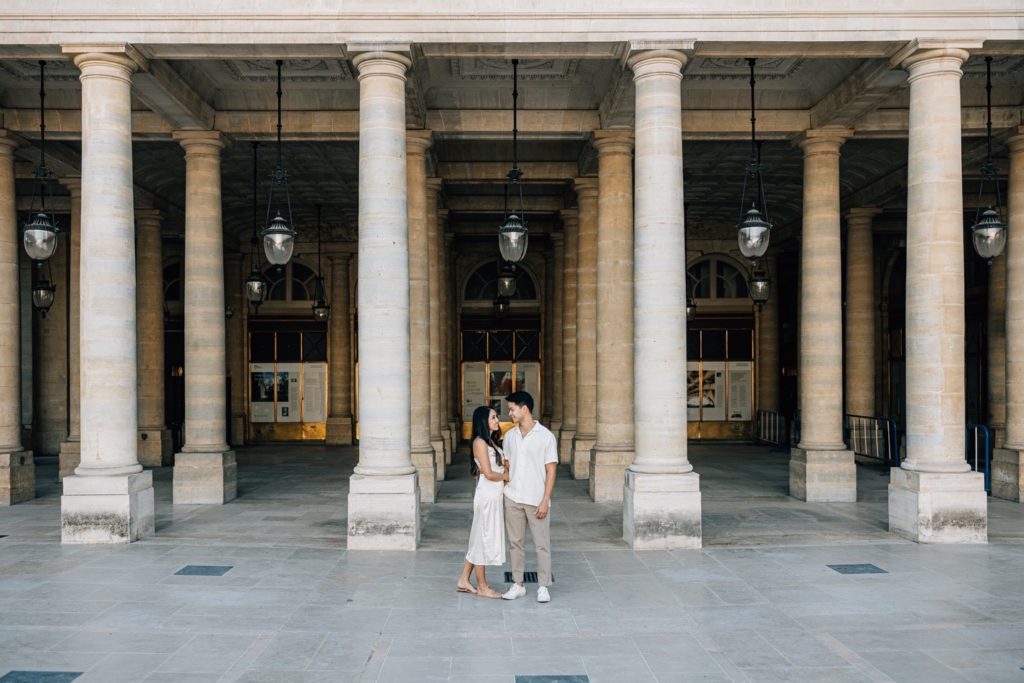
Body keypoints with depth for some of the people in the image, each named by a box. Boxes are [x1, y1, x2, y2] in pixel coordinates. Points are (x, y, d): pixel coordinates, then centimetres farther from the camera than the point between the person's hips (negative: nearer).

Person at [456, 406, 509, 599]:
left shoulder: (492, 441, 14)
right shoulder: (480, 442, -14)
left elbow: (502, 465, 14)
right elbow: (488, 474, -18)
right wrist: (506, 476, -3)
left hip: (495, 496, 9)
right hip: (487, 497, -9)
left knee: (480, 539, 14)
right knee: (484, 539, 1)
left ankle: (464, 581, 22)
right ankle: (482, 587, 11)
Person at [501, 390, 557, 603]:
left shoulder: (546, 436, -8)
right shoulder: (510, 436, 6)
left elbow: (551, 471, -8)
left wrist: (545, 501, -13)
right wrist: (505, 490, 6)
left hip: (536, 500, -4)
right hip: (513, 498, 4)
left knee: (542, 544, 2)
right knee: (515, 542, 10)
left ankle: (543, 587, 12)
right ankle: (518, 585, 20)